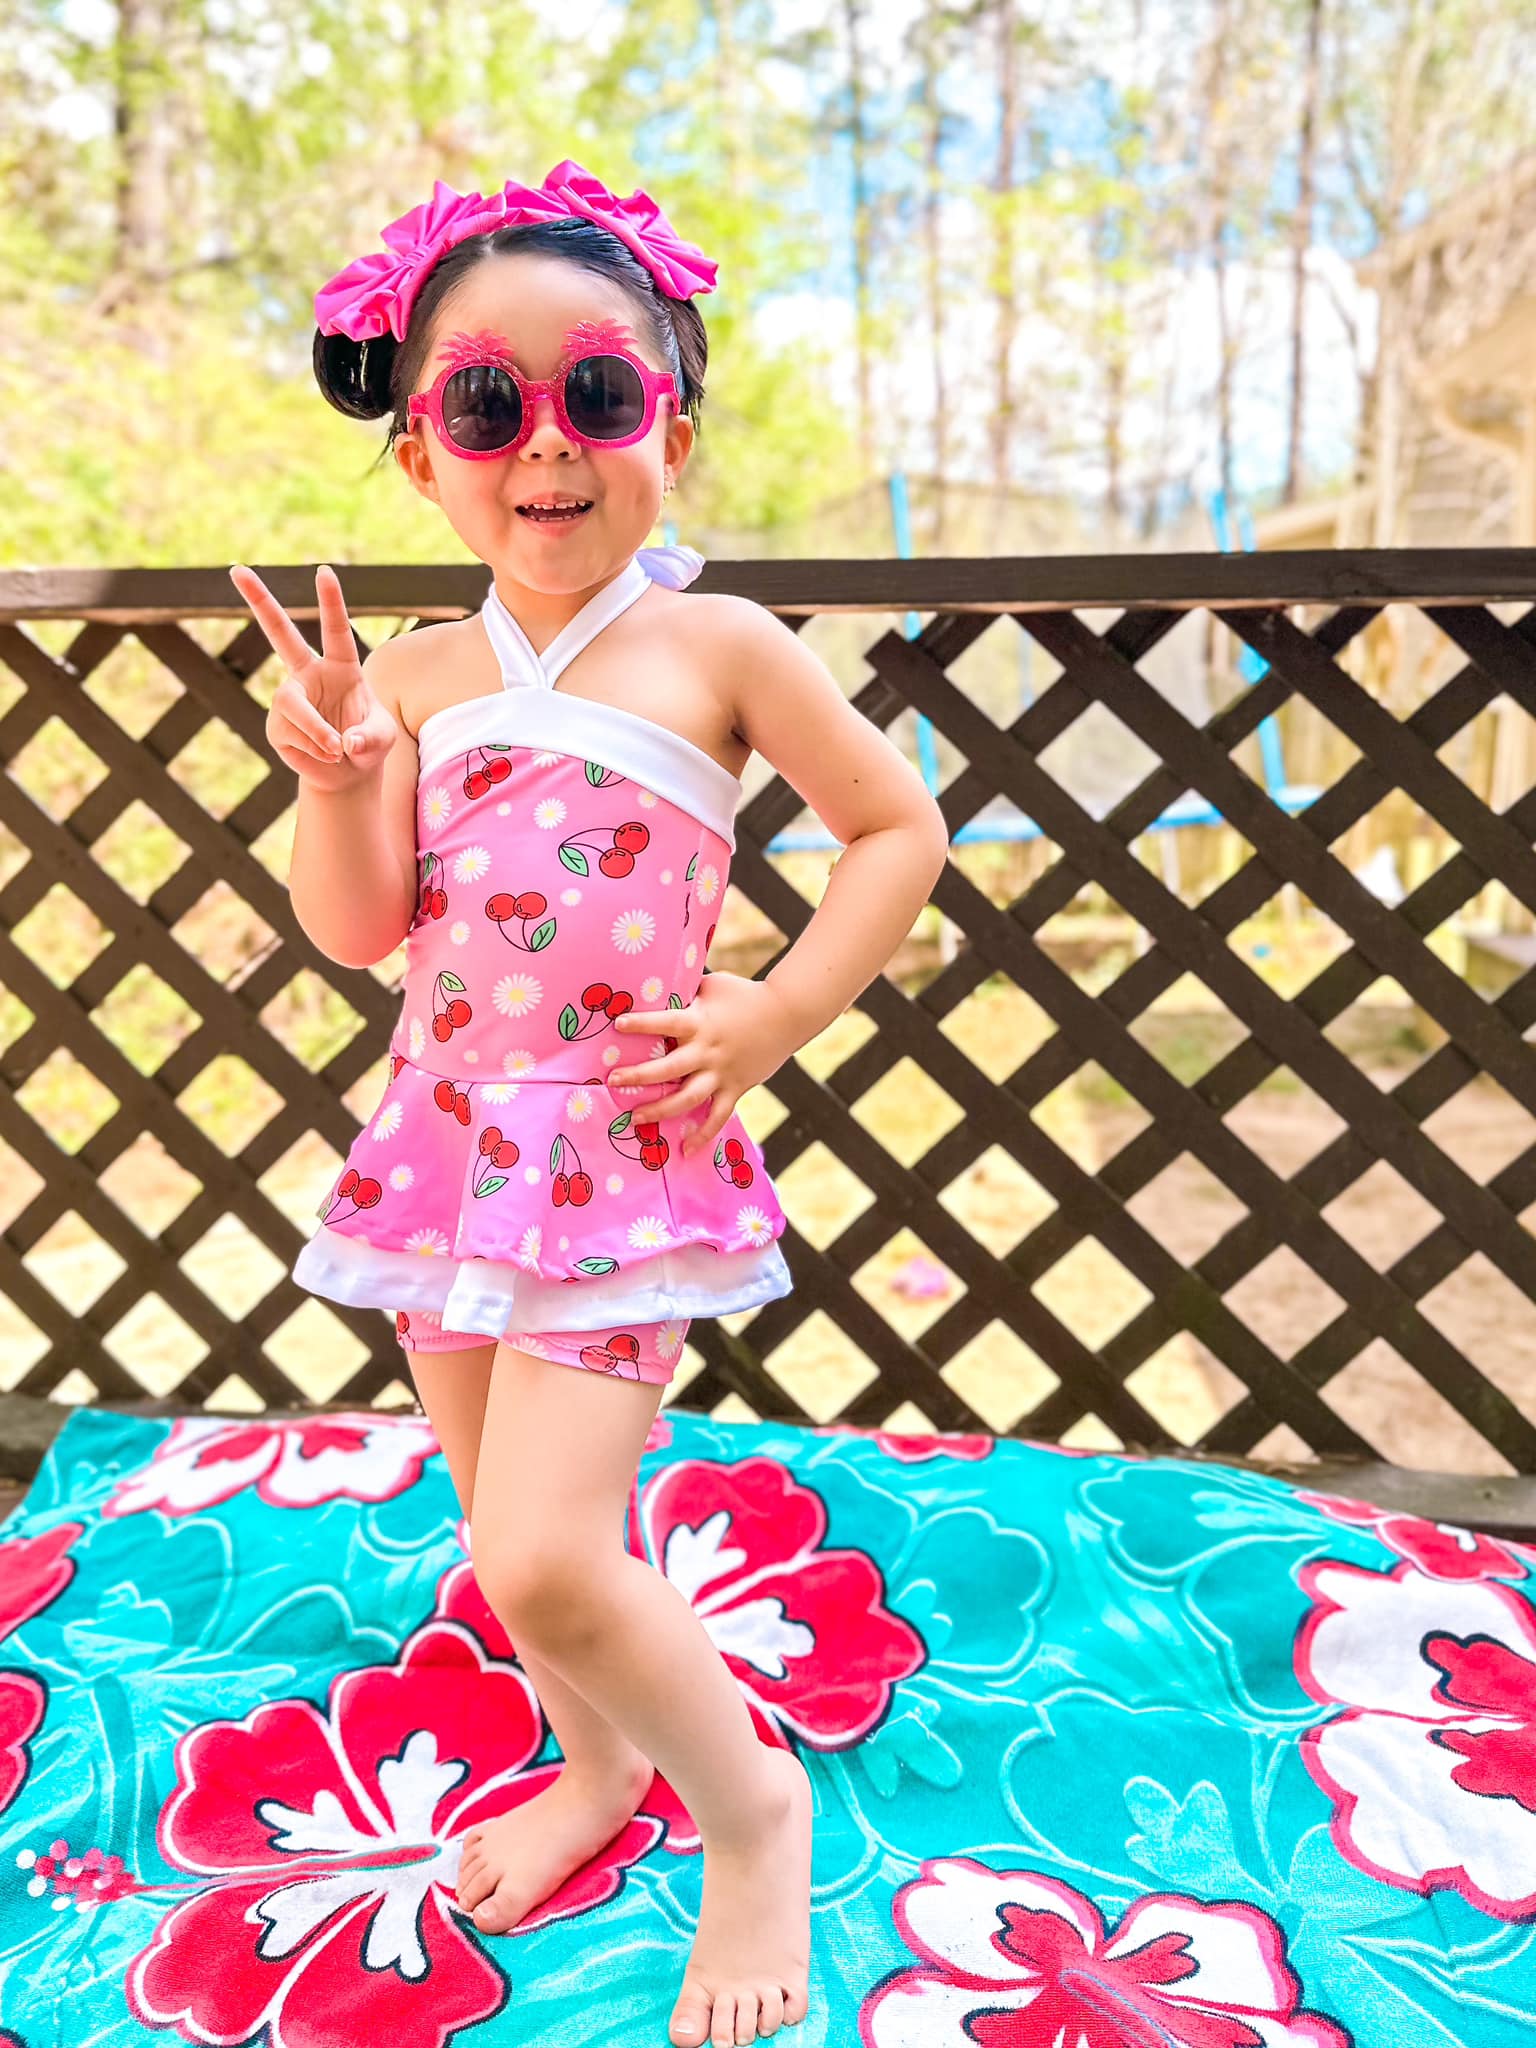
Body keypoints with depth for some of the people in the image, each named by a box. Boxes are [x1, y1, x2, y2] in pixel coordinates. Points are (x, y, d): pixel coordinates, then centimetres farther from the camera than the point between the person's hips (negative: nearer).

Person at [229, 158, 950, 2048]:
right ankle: (596, 1764, 47)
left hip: (627, 1145, -5)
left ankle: (751, 1804, 16)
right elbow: (359, 931, 0)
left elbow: (899, 826, 0)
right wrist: (333, 780, -18)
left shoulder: (718, 644, -5)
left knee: (548, 1554, -13)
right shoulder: (416, 675, 5)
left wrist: (773, 1019, -8)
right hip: (450, 1136, 5)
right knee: (505, 1530, 19)